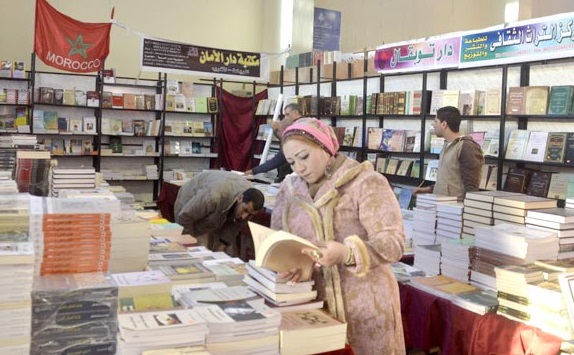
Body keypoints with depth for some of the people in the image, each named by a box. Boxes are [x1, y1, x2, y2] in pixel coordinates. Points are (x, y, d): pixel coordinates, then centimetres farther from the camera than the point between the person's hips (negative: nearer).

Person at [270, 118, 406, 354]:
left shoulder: (366, 183, -10)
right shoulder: (290, 187, 8)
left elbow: (393, 243, -16)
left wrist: (346, 254, -33)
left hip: (363, 305, -4)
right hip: (313, 303, 5)